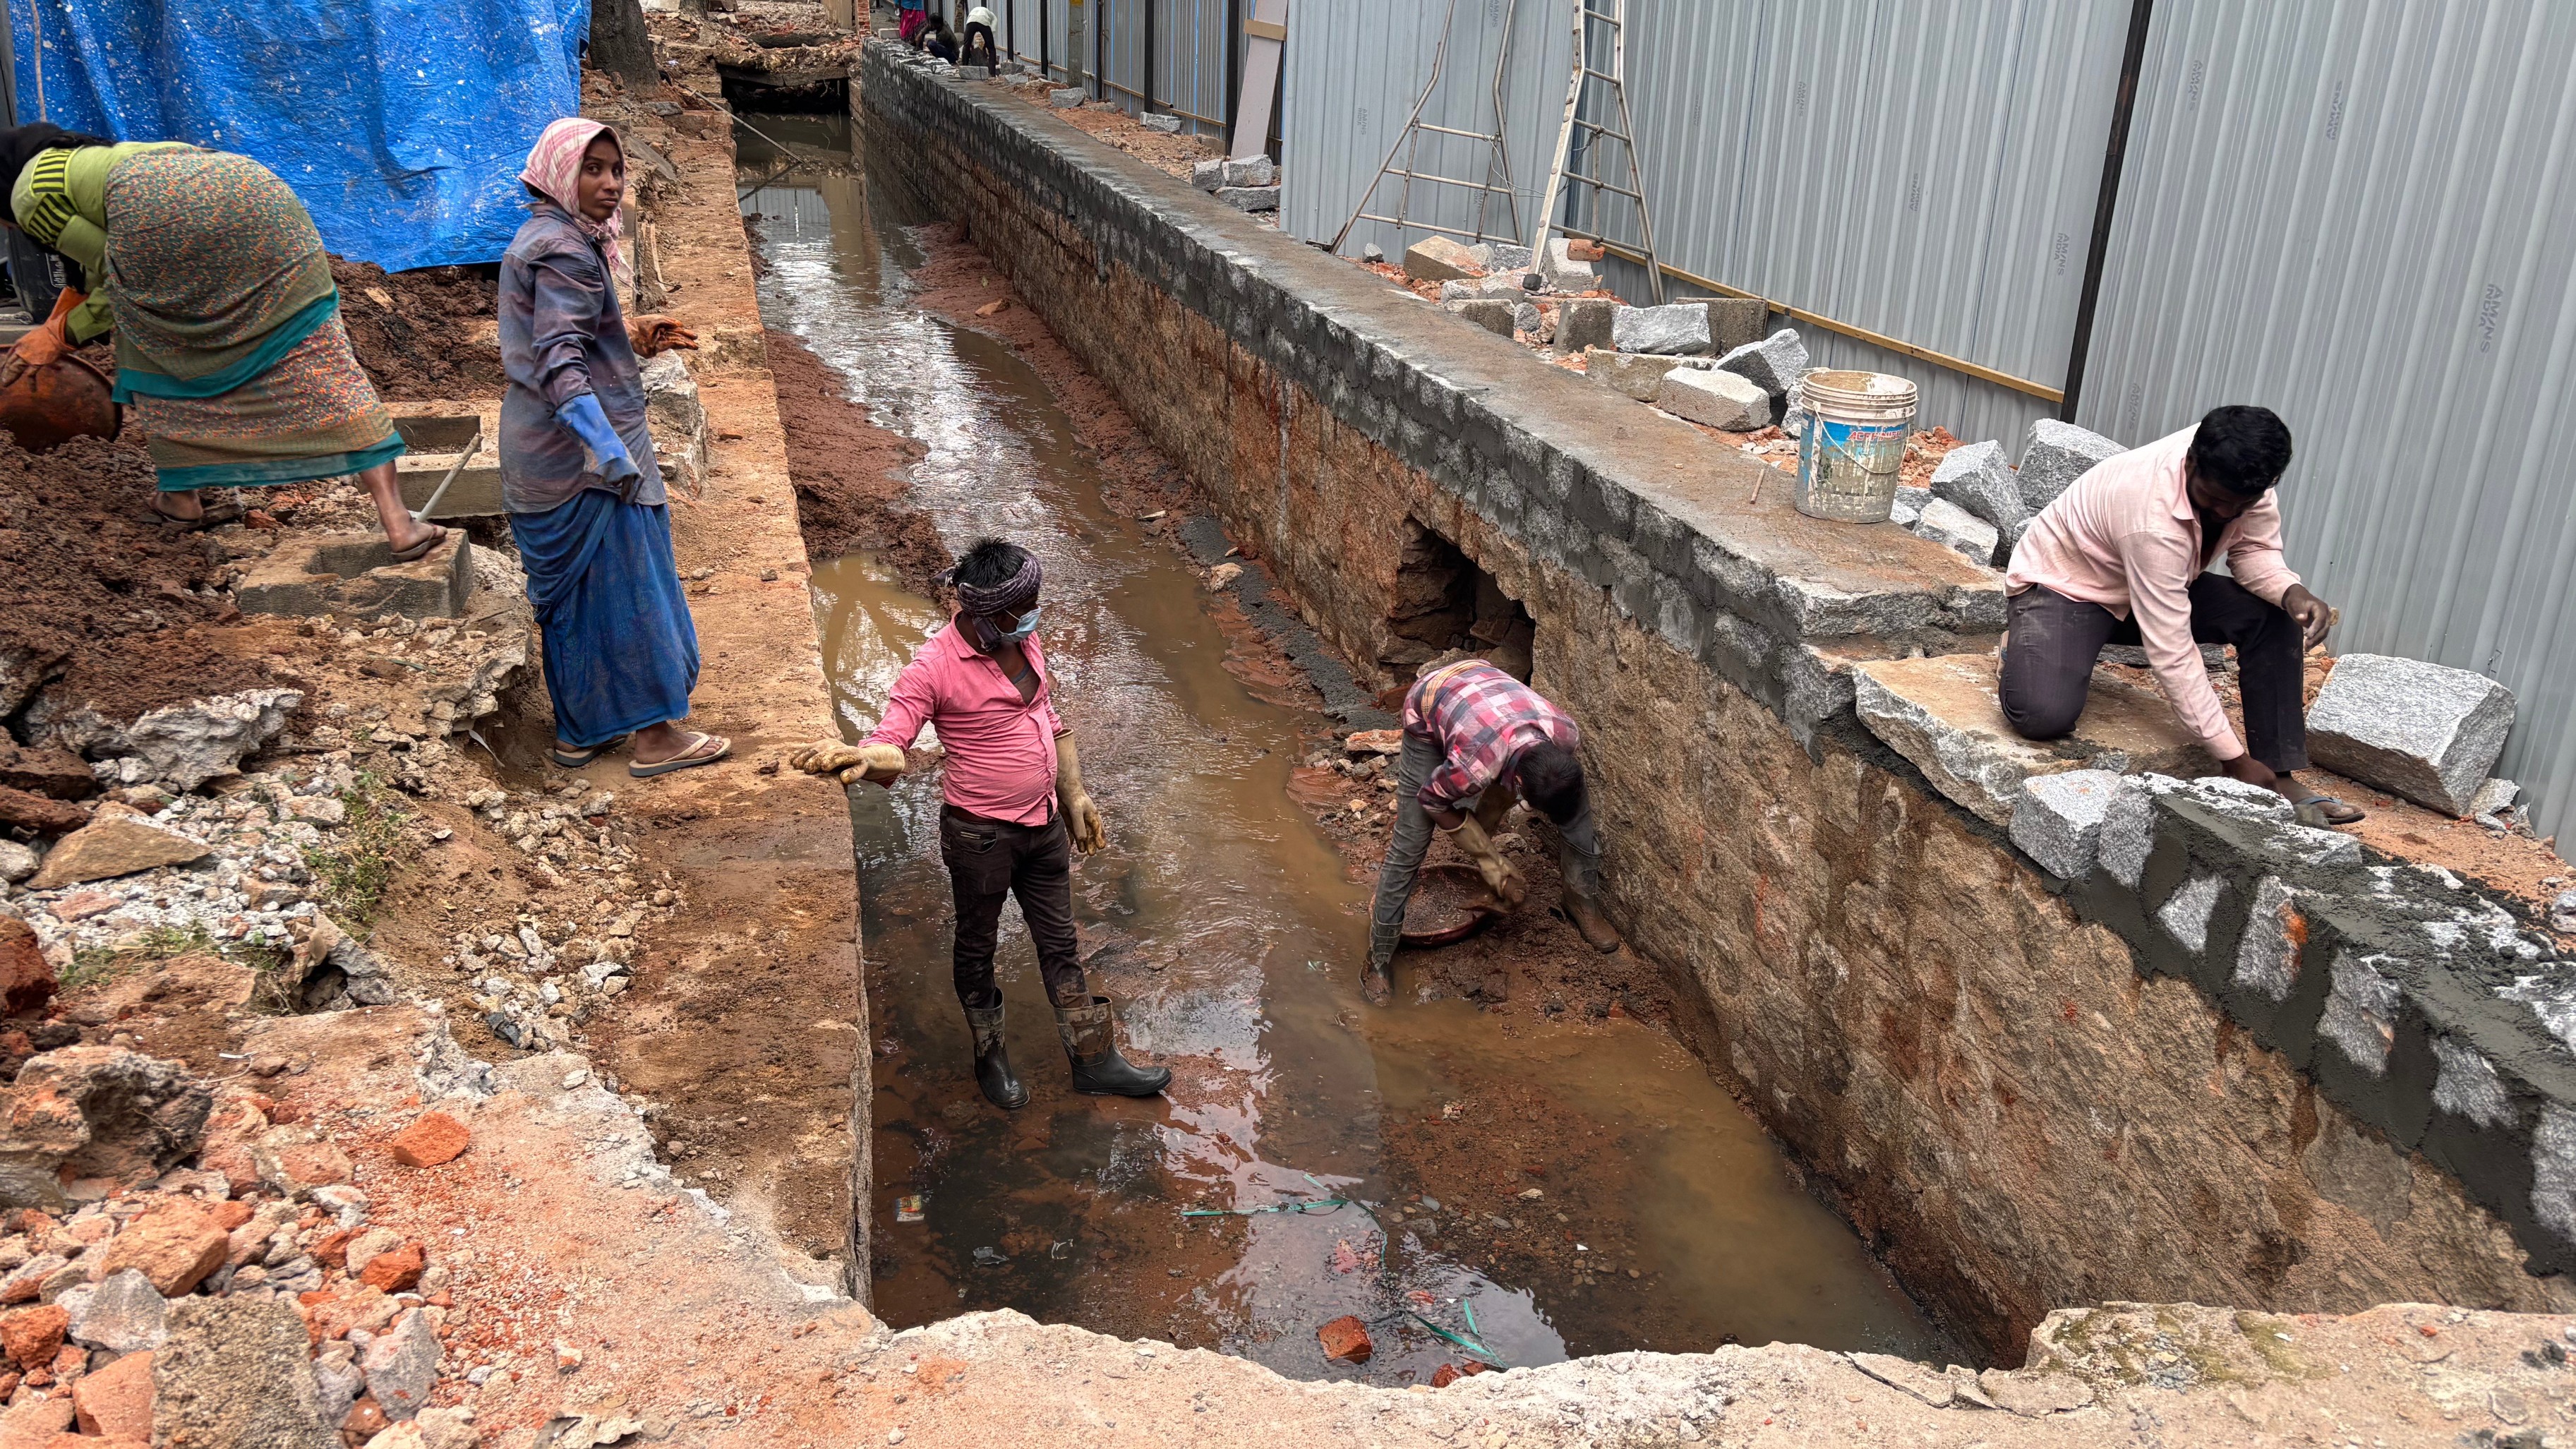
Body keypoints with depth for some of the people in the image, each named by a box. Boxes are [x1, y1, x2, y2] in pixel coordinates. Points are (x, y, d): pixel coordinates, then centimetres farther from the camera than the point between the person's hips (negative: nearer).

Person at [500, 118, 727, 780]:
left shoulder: (537, 237, 12)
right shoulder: (566, 250, -19)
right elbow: (559, 360, -30)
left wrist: (632, 335, 19)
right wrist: (605, 445, -39)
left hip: (539, 452, 10)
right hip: (580, 452, -10)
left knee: (571, 589, 17)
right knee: (628, 583, 0)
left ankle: (578, 730, 28)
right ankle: (655, 735, 10)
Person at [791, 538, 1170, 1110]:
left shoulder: (1025, 641, -1)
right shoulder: (935, 667, -22)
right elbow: (891, 744, -29)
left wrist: (1075, 795, 14)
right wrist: (859, 756, -53)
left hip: (1044, 825, 6)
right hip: (981, 836, -6)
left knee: (1060, 945, 18)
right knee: (976, 950, 16)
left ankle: (1094, 1061, 31)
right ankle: (991, 1057, 38)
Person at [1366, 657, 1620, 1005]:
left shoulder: (1566, 732, -31)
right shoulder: (1474, 766, -44)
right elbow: (1433, 801, -20)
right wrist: (1490, 860, -13)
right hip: (1427, 711, -4)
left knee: (1577, 811, -4)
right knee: (1410, 843, -10)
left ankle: (1583, 903, 19)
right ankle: (1378, 959, 5)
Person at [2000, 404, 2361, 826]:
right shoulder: (2152, 518, -38)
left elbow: (2254, 551, -3)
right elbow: (2171, 653, -35)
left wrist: (2292, 592, -28)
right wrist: (2233, 759, -32)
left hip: (2155, 588, 8)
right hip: (2061, 586, -7)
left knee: (2274, 615, -14)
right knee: (2045, 716, -33)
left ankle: (2279, 778, -8)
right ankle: (2021, 652, 3)